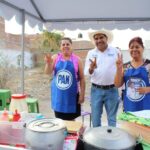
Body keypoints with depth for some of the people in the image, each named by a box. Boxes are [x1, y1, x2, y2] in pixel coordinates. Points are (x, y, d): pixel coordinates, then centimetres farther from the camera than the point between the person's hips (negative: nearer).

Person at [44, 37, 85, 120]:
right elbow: (48, 72, -7)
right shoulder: (55, 57, 1)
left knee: (71, 120, 10)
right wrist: (48, 63, -27)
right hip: (58, 94, 2)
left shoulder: (77, 59, -3)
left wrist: (82, 94, -3)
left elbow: (82, 78, -1)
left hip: (72, 95, -1)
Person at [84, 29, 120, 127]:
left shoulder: (116, 51, 0)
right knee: (95, 118, 11)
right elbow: (86, 72, -2)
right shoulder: (91, 53, 3)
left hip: (112, 90, -1)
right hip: (96, 90, 1)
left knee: (112, 118, 13)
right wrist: (91, 69, -25)